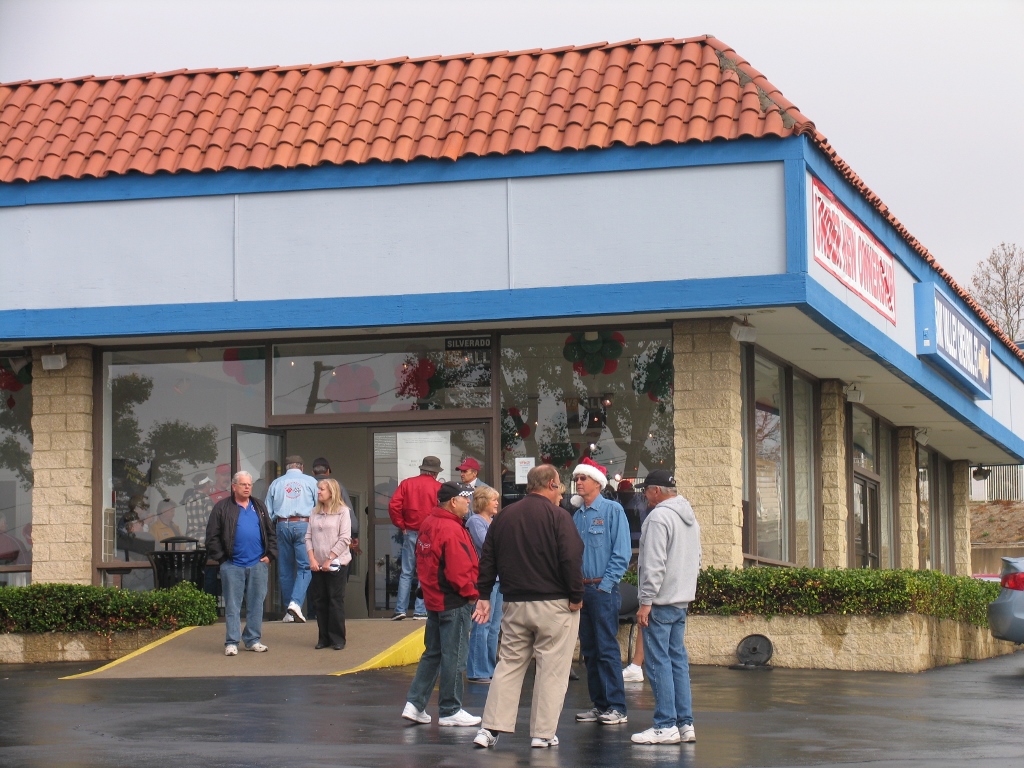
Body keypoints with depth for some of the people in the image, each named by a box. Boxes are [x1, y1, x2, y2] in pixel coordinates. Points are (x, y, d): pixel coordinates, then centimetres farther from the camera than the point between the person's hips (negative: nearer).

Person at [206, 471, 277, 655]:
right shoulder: (222, 508, 1)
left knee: (256, 604, 7)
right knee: (232, 605, 0)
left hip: (258, 564, 4)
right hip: (233, 566, -4)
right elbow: (212, 536, -1)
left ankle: (253, 640, 15)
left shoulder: (259, 507, 14)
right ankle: (231, 642, 3)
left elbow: (271, 534, 18)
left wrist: (269, 555, 6)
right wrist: (221, 557, -6)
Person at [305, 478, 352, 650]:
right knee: (319, 600, 4)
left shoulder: (342, 512, -4)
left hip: (336, 564, -5)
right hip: (317, 565, 5)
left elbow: (344, 539, -9)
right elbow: (308, 537, 9)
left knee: (336, 600, -2)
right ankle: (324, 637, 13)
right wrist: (312, 559, -4)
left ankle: (337, 638, 5)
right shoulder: (315, 512, 11)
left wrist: (329, 560, -13)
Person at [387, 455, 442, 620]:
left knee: (406, 573, 8)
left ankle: (400, 609, 3)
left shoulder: (407, 483, 3)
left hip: (410, 533, 2)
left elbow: (393, 505, -5)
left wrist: (401, 525, 4)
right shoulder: (438, 487, -4)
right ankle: (420, 610, 1)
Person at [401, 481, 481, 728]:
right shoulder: (452, 530, -20)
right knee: (454, 657, 0)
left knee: (432, 653, 17)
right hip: (454, 603, -9)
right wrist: (472, 593, -9)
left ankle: (414, 703, 14)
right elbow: (458, 572, -23)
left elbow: (423, 563, 15)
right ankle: (450, 711, 6)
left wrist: (430, 588, 17)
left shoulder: (428, 524, 10)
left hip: (433, 599, 9)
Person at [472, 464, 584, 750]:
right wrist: (576, 596, -7)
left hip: (515, 605, 5)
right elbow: (571, 560, -15)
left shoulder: (504, 516, 9)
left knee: (508, 664, 11)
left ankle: (491, 728, 5)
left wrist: (484, 595, 17)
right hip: (554, 605, -5)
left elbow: (488, 560, 12)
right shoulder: (558, 516, -8)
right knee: (552, 668, 2)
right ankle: (543, 733, 2)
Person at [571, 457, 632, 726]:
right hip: (581, 590, 7)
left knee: (607, 648, -8)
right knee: (589, 650, 8)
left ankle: (616, 706, -5)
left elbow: (622, 552, -8)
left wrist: (605, 584, -13)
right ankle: (599, 704, 13)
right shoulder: (576, 516, 14)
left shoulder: (612, 510, -4)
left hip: (603, 590, -7)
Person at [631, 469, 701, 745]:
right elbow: (696, 560, 22)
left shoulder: (659, 516, -15)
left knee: (658, 662, -5)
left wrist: (646, 601, -17)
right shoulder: (690, 517, 15)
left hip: (661, 601, -9)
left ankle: (665, 726, -6)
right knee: (678, 660, 11)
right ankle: (685, 724, 12)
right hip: (683, 599, 9)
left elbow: (654, 564, -19)